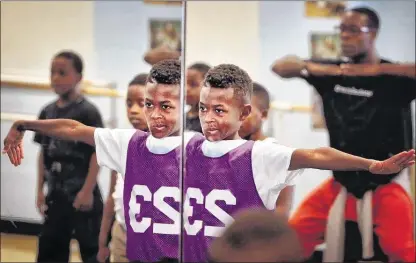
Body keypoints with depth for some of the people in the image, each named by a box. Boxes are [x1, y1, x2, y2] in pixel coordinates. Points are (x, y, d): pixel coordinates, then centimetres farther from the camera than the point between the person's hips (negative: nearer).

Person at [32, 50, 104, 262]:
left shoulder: (87, 111, -11)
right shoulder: (48, 112, 6)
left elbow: (98, 152, -12)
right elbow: (44, 152, 11)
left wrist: (87, 191, -15)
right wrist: (40, 189, 10)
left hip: (82, 193, -6)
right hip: (56, 193, 6)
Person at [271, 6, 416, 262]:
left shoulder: (394, 78, -13)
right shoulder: (332, 73, 2)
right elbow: (280, 66, 8)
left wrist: (378, 70, -32)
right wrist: (310, 67, -14)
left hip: (386, 185, -5)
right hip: (342, 184, 5)